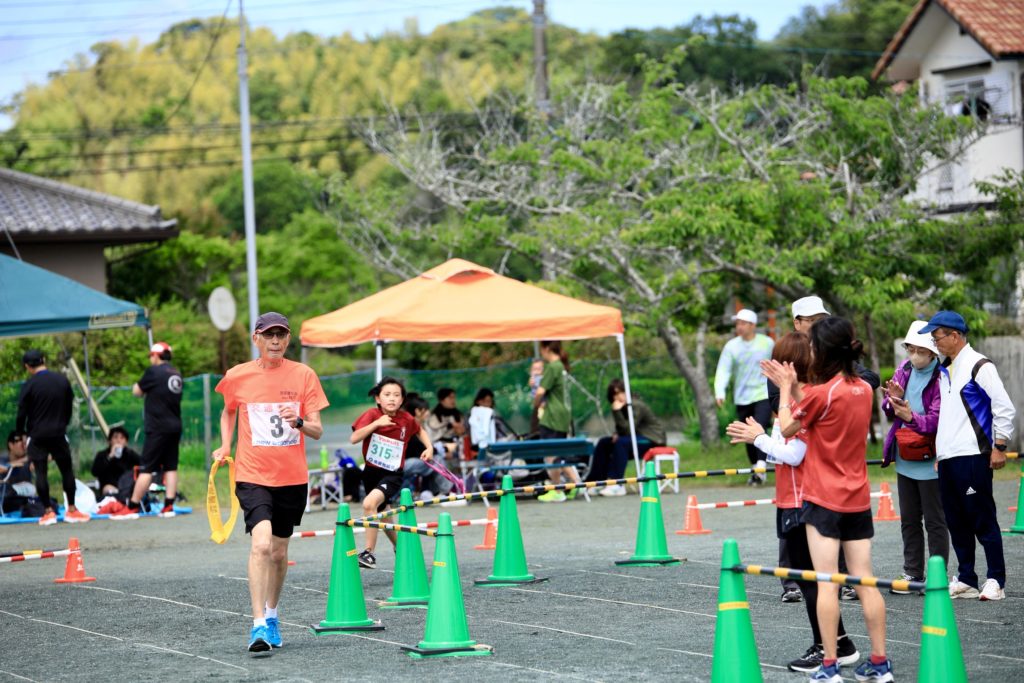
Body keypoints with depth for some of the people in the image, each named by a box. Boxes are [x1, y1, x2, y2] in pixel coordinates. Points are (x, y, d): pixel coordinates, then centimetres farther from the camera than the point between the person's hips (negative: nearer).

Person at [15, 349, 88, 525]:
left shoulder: (29, 385, -10)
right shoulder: (62, 380, 2)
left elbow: (22, 413, -6)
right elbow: (69, 407, 12)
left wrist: (20, 431, 10)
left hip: (37, 436, -3)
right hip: (58, 434, 3)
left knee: (40, 473, 3)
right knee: (67, 470, 11)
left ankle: (48, 512, 1)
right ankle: (71, 510, 14)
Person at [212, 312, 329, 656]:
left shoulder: (304, 375, -1)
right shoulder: (237, 376, -1)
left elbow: (317, 432, -2)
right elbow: (228, 412, 20)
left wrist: (299, 422, -23)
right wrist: (225, 446, 5)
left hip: (292, 478, 2)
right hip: (253, 476, -2)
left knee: (279, 552, 13)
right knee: (261, 543, -22)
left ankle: (272, 617, 36)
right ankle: (259, 627, -21)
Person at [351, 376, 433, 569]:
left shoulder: (407, 420, -7)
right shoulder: (372, 415, -11)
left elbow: (420, 430, 17)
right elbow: (354, 439, -23)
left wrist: (429, 447, 1)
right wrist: (376, 424, -30)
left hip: (392, 475, -3)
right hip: (371, 472, 3)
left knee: (370, 503, -27)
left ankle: (369, 552, -21)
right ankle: (399, 546, 48)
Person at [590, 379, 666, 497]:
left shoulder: (636, 406, -21)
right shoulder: (622, 407, 5)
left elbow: (627, 430, -26)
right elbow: (622, 430, 12)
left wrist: (617, 412, -31)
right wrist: (616, 434, -11)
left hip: (653, 440, -10)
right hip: (638, 438, 10)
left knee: (621, 443, -33)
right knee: (603, 443, 4)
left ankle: (618, 485, -36)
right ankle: (595, 482, 1)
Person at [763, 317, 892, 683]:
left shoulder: (821, 393, -15)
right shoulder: (864, 390, 5)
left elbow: (788, 428, -1)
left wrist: (786, 388, 11)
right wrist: (794, 387, 15)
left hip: (823, 499, -6)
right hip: (858, 498, 6)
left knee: (827, 582, -3)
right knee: (865, 581, 7)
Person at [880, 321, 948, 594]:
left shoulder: (941, 377, -17)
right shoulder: (904, 370, 4)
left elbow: (937, 420, -22)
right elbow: (890, 412, 11)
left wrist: (911, 416, -39)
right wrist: (894, 399, -11)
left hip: (930, 461, -7)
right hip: (905, 458, 7)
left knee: (934, 521, 2)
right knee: (909, 520, 15)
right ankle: (913, 574, 25)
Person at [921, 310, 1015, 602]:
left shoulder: (979, 366, -7)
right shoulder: (945, 371, 18)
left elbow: (1004, 408, -10)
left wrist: (999, 447, -13)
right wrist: (939, 452, 19)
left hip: (972, 457, -8)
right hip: (948, 458, 8)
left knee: (982, 519, -6)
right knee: (956, 521, 9)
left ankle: (996, 581, -2)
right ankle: (966, 580, 15)